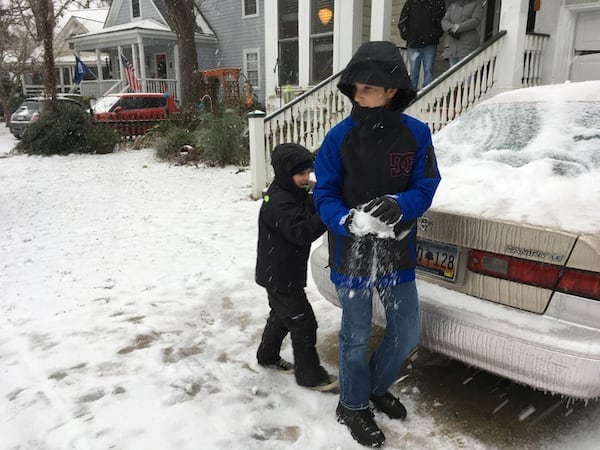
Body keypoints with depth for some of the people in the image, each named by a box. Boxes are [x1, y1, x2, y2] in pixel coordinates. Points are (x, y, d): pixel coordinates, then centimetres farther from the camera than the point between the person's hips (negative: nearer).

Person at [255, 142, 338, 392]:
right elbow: (301, 232, -33)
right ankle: (310, 376, 13)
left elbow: (306, 209, 5)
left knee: (281, 316, 25)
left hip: (278, 274, 10)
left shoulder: (291, 193, 7)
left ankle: (267, 356, 44)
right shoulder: (279, 202, -25)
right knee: (303, 324, -1)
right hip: (280, 277, -10)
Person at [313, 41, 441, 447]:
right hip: (351, 253, -2)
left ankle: (376, 386, 44)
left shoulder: (416, 134, -6)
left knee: (408, 333, 15)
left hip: (398, 251, 3)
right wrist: (349, 221, -28)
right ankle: (353, 407, 36)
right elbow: (324, 195, -8)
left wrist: (397, 206, -26)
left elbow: (425, 189, -4)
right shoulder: (339, 137, -10)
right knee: (356, 336, 11)